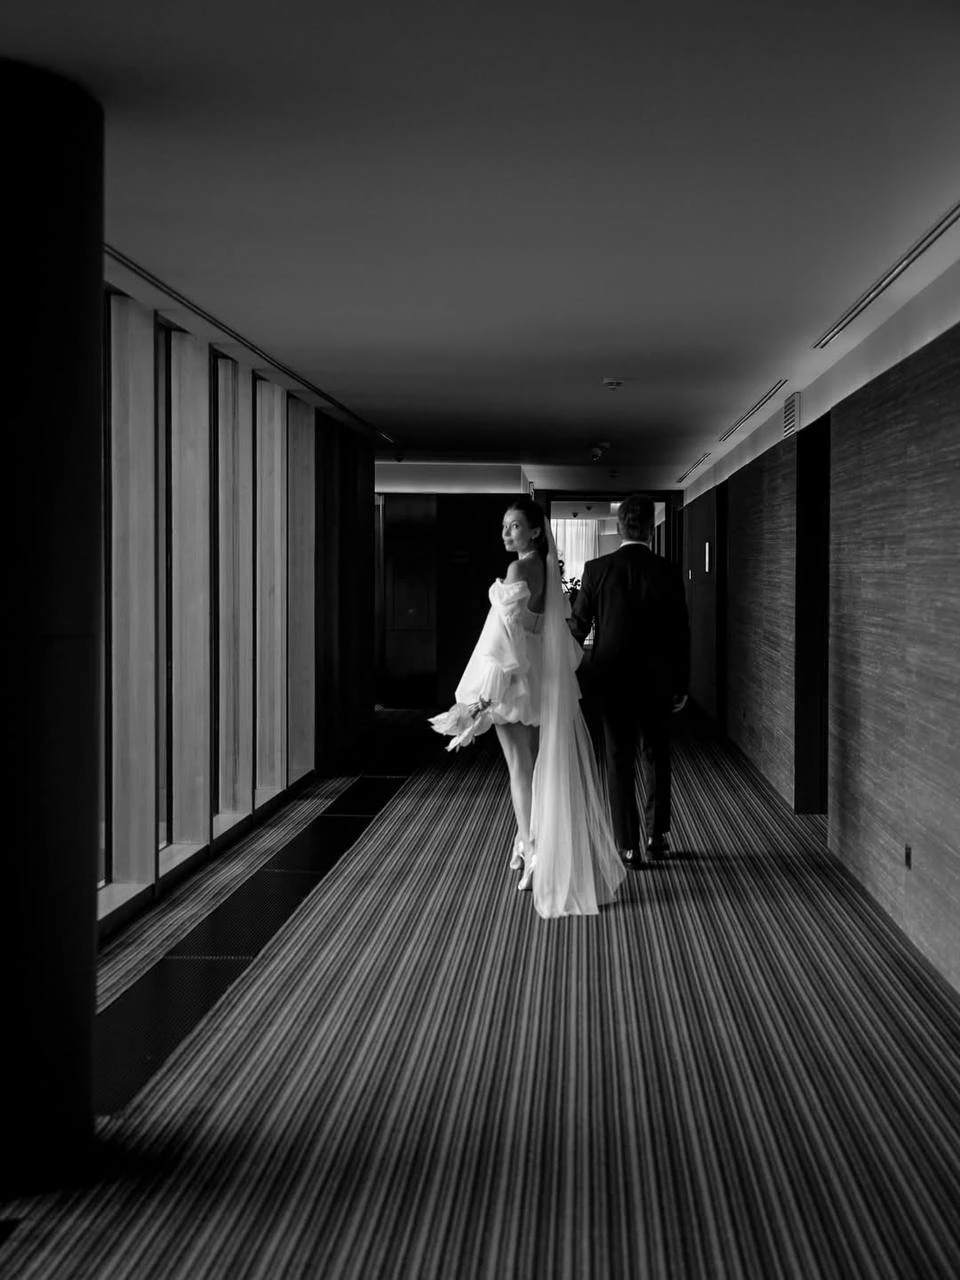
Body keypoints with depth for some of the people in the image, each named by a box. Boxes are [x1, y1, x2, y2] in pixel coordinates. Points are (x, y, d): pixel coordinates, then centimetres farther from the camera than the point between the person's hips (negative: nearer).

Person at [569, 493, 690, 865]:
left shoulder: (596, 570, -8)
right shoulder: (668, 572, -8)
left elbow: (577, 627, -2)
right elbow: (680, 634, -4)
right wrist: (681, 684, 6)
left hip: (611, 680, 0)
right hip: (656, 682, 0)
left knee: (620, 763, 8)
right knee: (657, 758, 17)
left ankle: (628, 847, 9)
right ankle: (657, 835, 19)